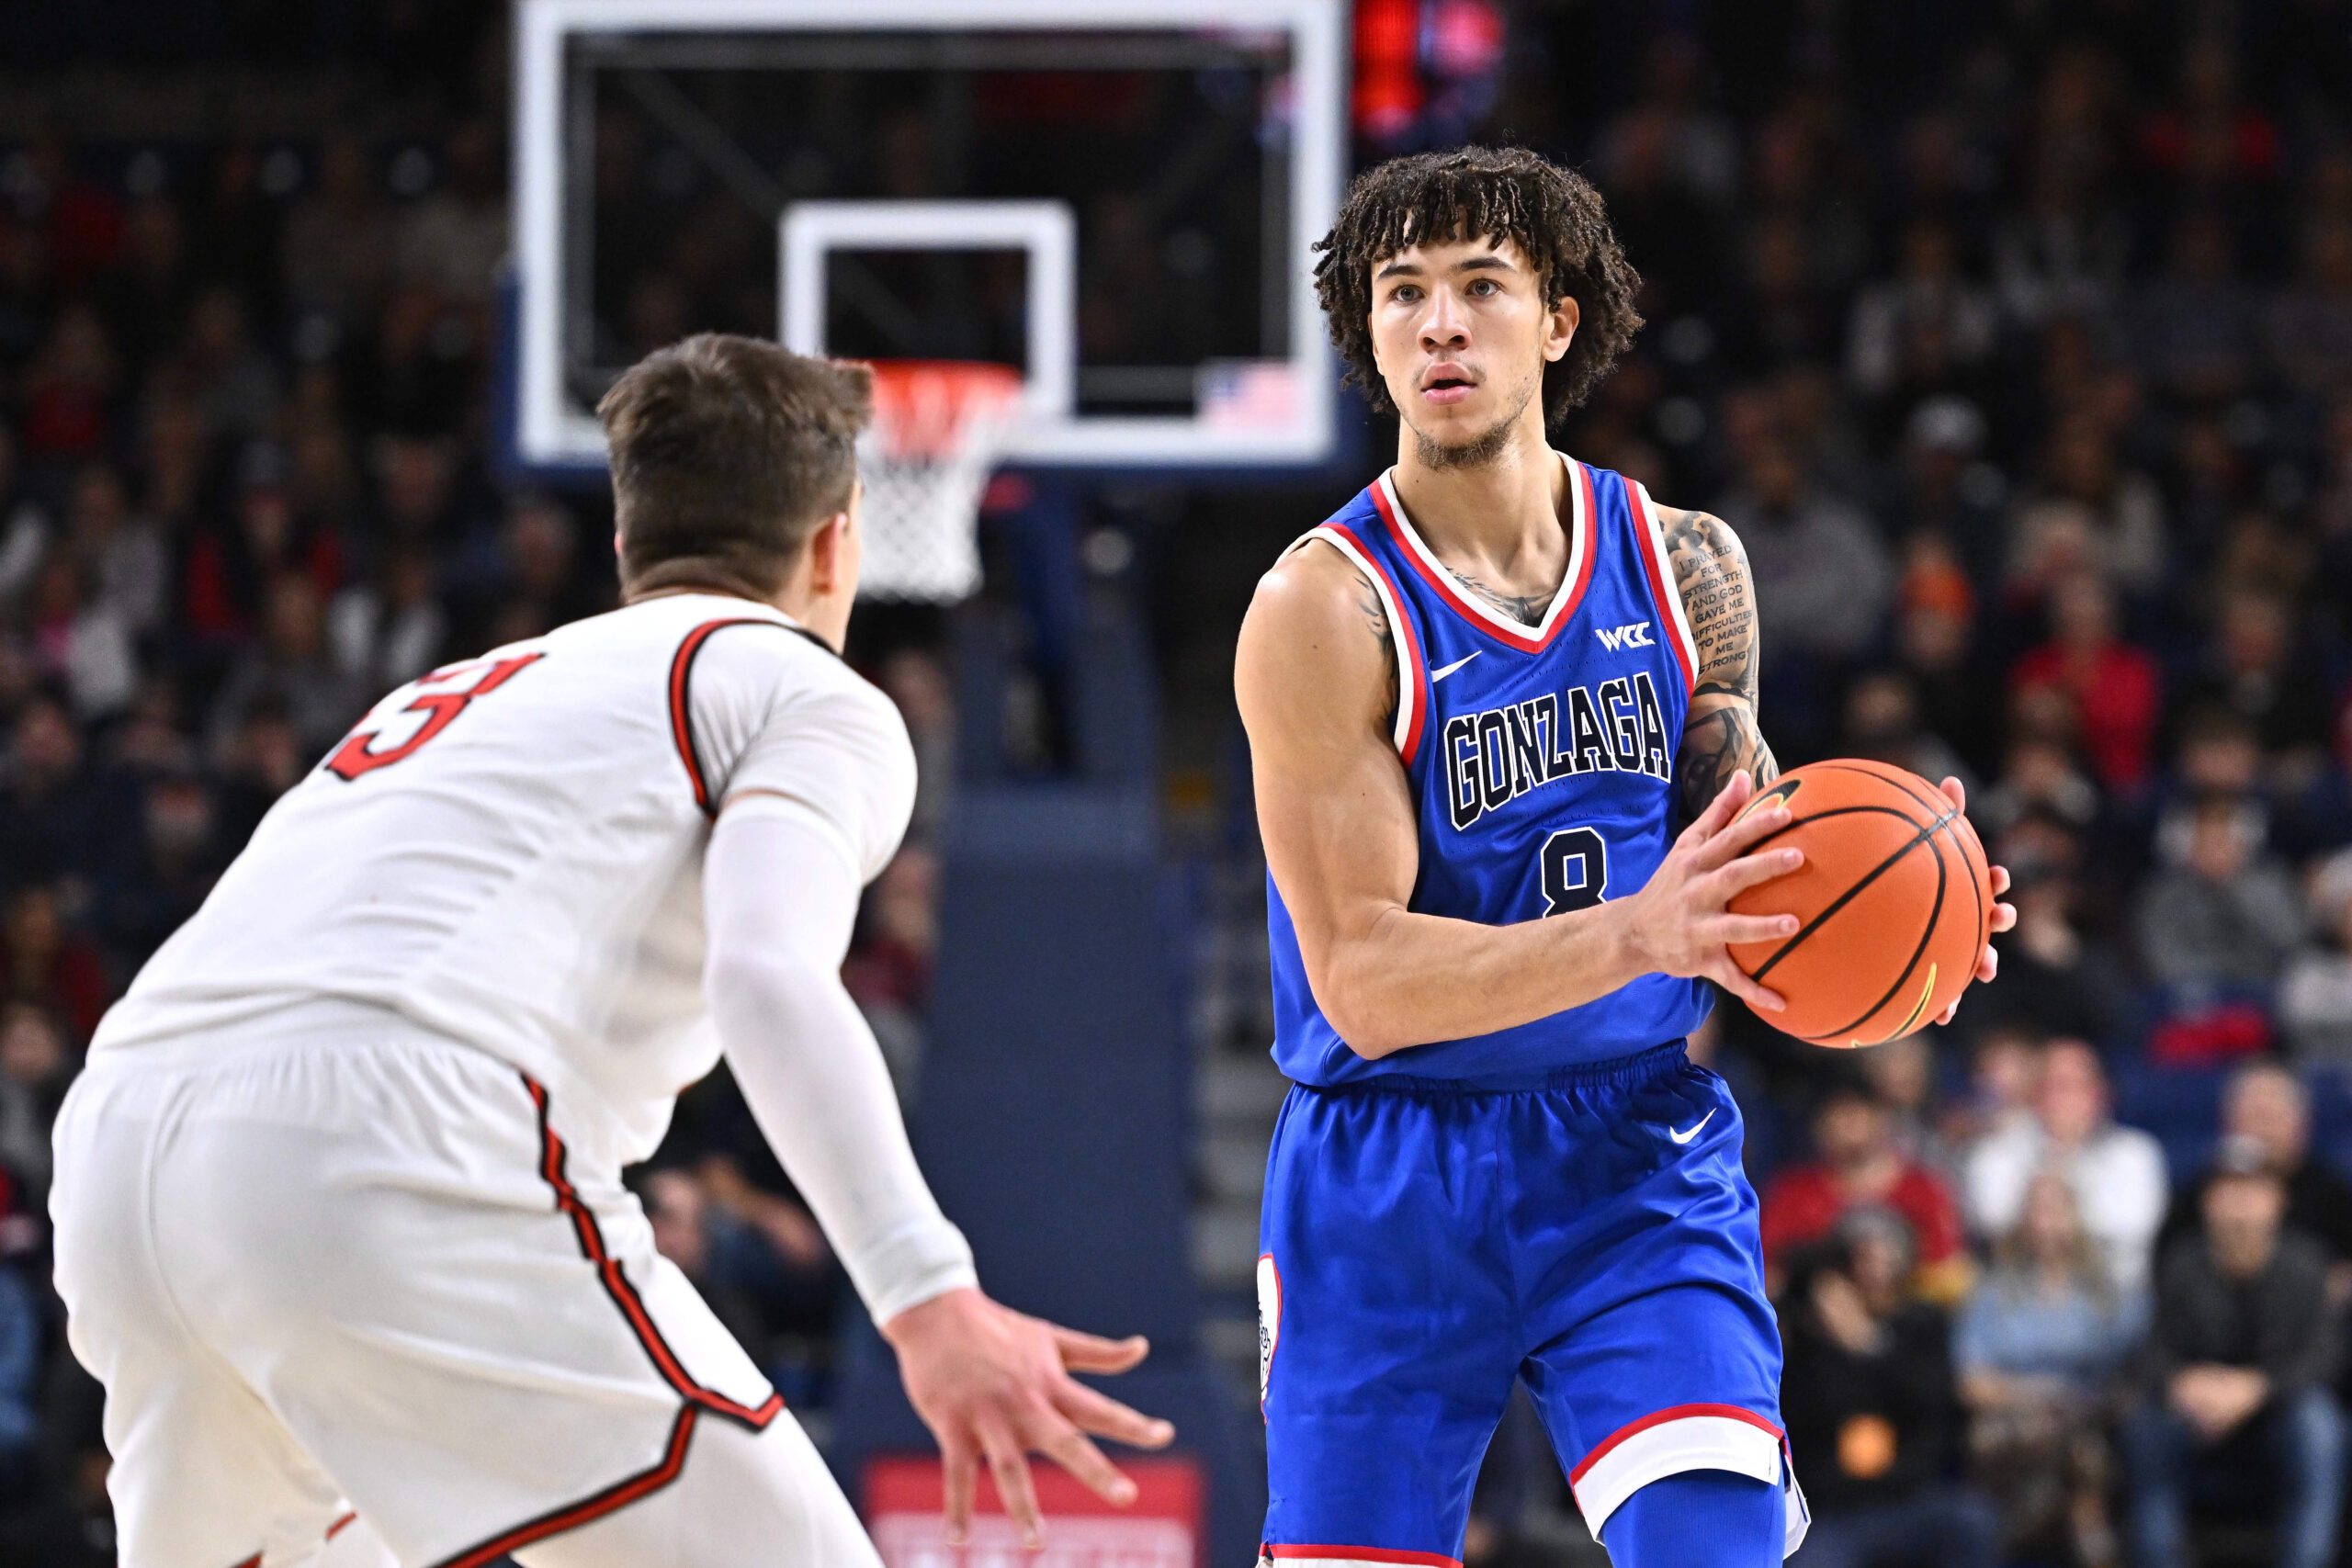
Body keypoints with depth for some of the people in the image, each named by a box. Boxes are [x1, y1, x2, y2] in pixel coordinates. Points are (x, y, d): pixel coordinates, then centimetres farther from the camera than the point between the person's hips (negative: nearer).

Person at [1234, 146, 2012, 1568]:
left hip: (1638, 1153, 2)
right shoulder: (1324, 611, -11)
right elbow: (1362, 981, -18)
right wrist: (1636, 935, -31)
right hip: (1390, 1184, -2)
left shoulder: (1684, 567, 3)